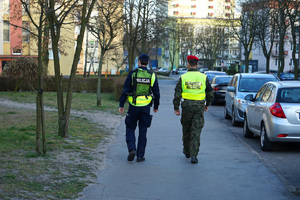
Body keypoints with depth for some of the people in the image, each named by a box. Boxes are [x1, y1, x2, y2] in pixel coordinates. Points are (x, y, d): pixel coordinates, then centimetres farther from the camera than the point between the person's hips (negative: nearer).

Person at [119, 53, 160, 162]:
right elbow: (156, 93, 5)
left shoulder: (132, 74, -6)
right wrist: (156, 106, 19)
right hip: (146, 106, 2)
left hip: (133, 105, -2)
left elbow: (125, 90, -7)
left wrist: (121, 105, -2)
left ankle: (132, 149, -8)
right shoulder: (152, 75, 1)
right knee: (142, 131, 8)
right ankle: (140, 155, 8)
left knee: (130, 128, 12)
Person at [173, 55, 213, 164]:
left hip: (187, 106, 0)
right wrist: (207, 105, 21)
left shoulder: (183, 77, -3)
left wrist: (176, 108, 1)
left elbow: (177, 94, -5)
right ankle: (194, 155, -10)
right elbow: (210, 93, 6)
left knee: (186, 129, 17)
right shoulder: (203, 77, 1)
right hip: (199, 106, 0)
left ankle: (187, 151, 32)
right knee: (196, 131, 0)